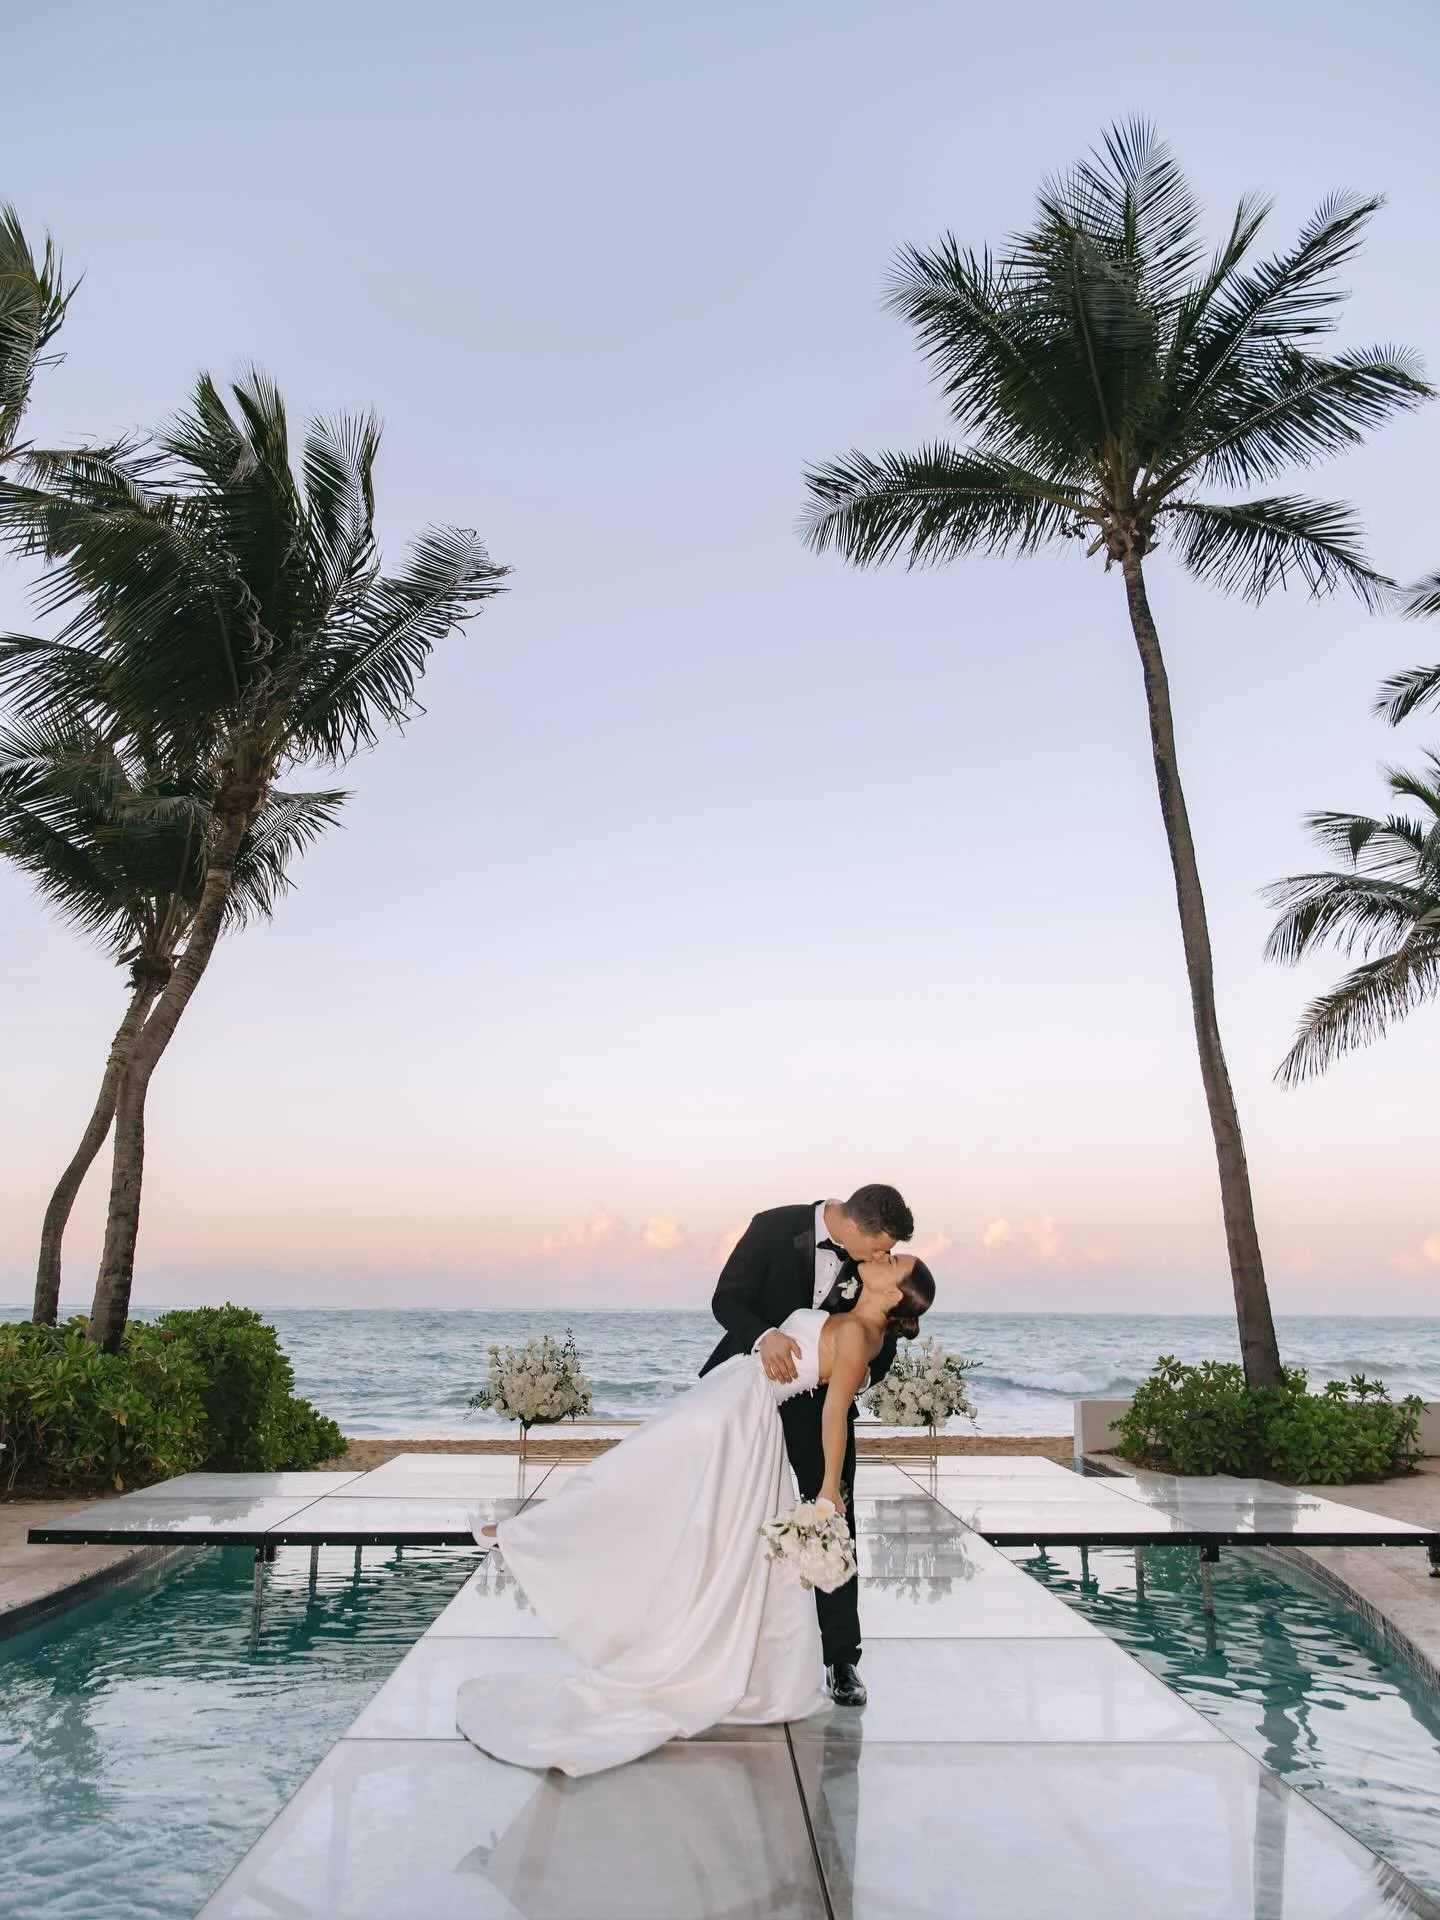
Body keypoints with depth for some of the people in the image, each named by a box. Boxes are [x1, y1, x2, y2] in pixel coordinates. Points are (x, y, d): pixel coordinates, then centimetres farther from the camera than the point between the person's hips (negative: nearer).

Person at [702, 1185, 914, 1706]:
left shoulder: (874, 1262, -13)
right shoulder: (774, 1228, -22)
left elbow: (884, 1335, -1)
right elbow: (726, 1299, -19)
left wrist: (866, 1369, -23)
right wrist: (765, 1336, -38)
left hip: (822, 1399, 1)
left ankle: (842, 1659, 10)